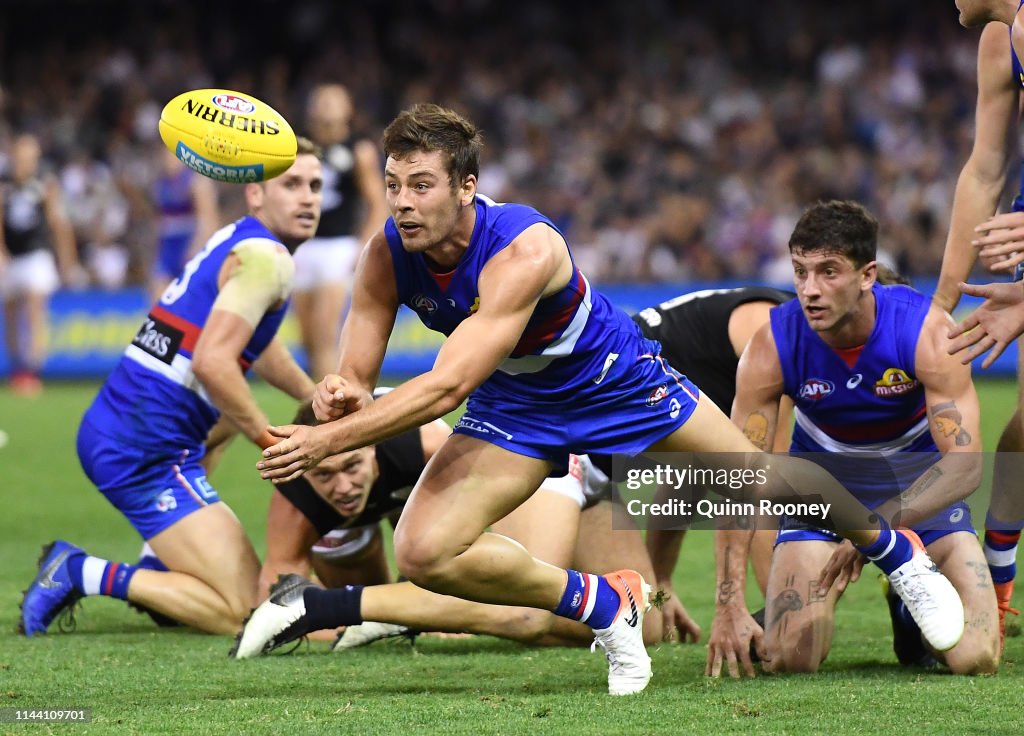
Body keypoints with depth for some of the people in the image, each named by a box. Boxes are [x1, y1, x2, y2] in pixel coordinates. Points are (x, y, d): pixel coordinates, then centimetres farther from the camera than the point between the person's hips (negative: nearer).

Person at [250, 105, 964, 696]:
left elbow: (448, 385, -45)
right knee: (423, 553, -17)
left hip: (618, 381, -4)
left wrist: (328, 439, -50)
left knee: (762, 479, 7)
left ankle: (896, 551, 39)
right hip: (515, 408, 4)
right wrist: (343, 395, -41)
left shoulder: (524, 249, -38)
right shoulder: (387, 256, -21)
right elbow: (356, 375, -14)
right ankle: (602, 603, 3)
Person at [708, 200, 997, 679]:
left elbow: (965, 462, -31)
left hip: (921, 478, 0)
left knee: (975, 658, -17)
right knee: (787, 658, -18)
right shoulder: (772, 348, -24)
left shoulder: (928, 332, -27)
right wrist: (729, 606, -30)